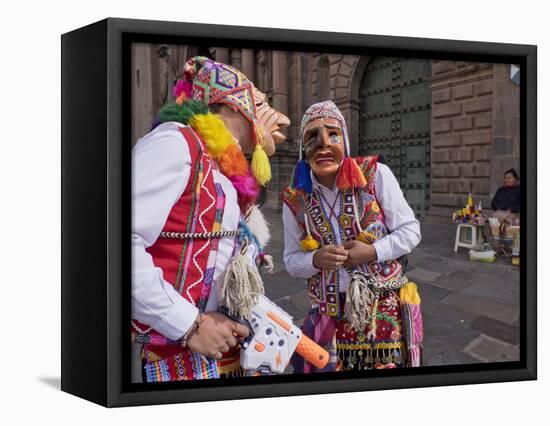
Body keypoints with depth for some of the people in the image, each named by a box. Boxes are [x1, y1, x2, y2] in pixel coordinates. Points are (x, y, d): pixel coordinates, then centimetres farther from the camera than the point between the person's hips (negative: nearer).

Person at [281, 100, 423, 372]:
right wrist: (316, 260, -17)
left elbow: (410, 231, -3)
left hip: (385, 311, -1)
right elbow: (292, 261, 4)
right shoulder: (295, 200, -4)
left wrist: (371, 251, -18)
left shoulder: (375, 175, -10)